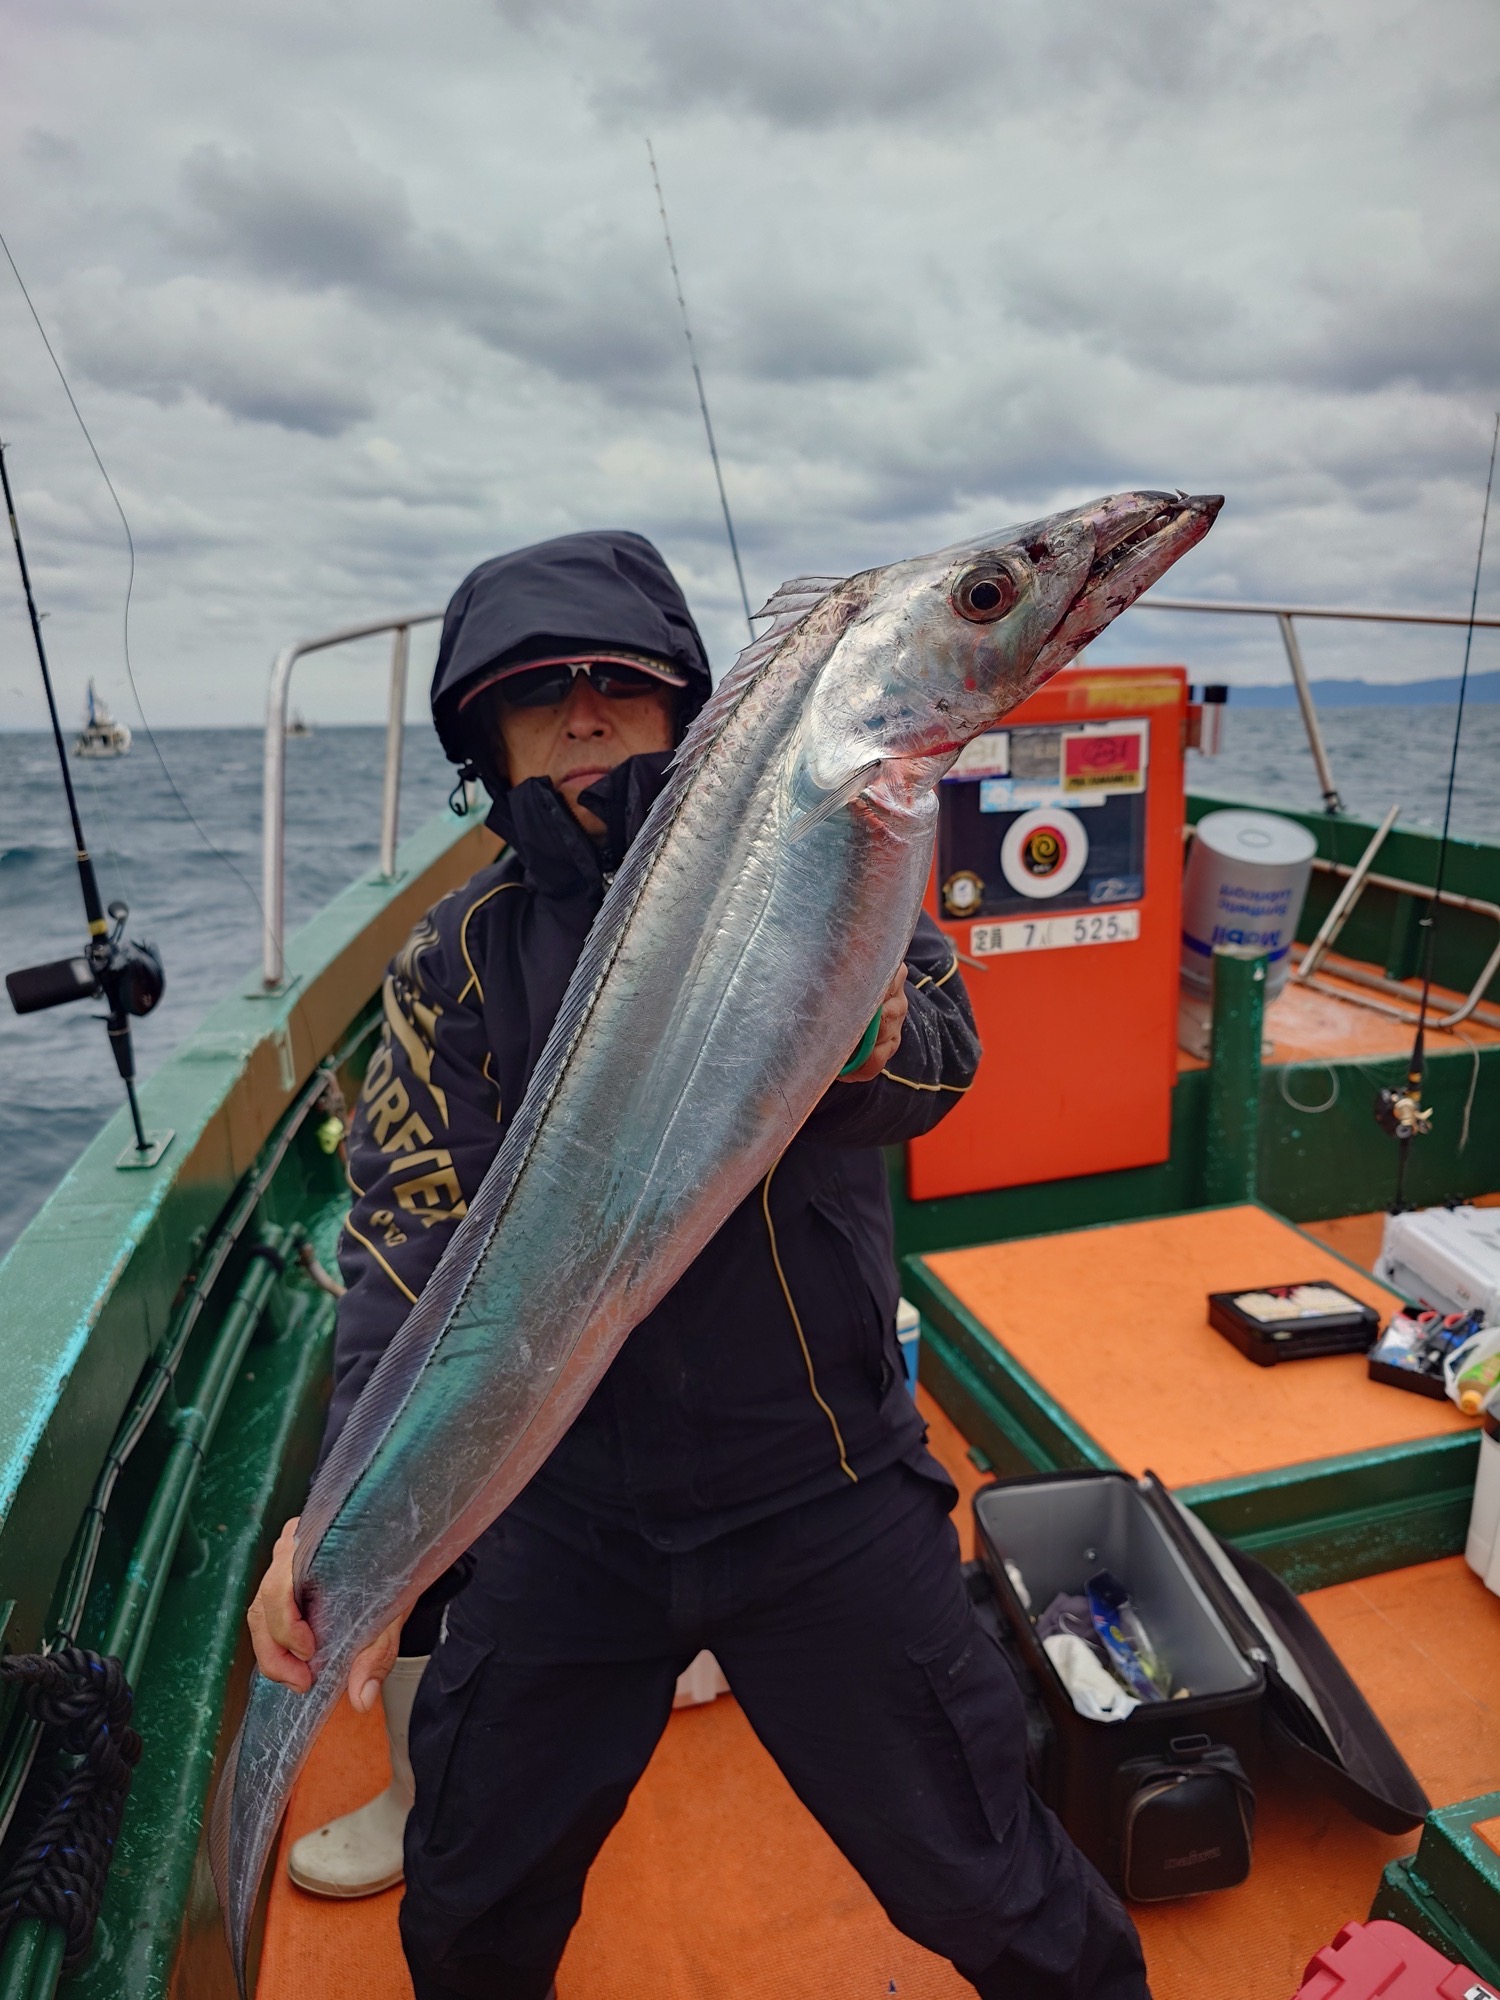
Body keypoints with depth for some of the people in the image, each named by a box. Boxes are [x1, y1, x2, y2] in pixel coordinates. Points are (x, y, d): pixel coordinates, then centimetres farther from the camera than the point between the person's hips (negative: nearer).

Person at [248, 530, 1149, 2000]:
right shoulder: (462, 962, -4)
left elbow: (936, 1058, -24)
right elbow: (412, 1229, -12)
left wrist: (879, 1042, -47)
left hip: (825, 1493, -1)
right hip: (563, 1511, 2)